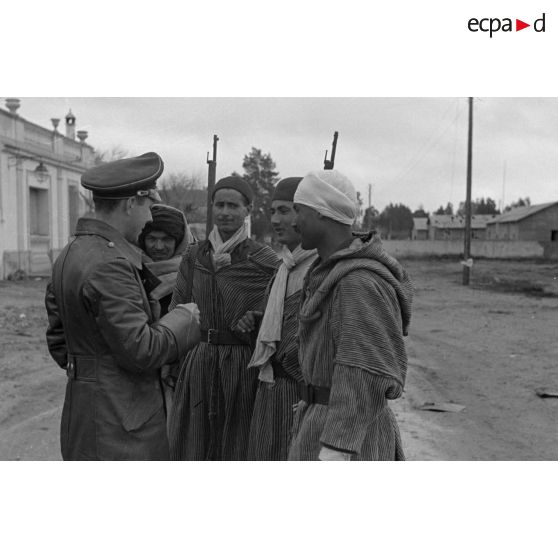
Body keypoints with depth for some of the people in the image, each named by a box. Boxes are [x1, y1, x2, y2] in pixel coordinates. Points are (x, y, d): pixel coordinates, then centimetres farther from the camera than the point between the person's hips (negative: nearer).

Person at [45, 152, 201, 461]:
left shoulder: (69, 255, 9)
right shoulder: (109, 264, -22)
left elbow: (58, 339, 16)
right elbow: (139, 350, -24)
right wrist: (184, 317, -10)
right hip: (118, 426, -10)